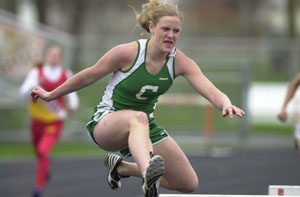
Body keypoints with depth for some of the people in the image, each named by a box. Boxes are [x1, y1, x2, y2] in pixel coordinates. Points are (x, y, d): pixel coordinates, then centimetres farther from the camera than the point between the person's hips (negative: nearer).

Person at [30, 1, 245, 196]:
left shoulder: (180, 62, -11)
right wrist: (50, 95, 4)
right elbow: (89, 76, -6)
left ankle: (122, 167, 19)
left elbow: (211, 91, -25)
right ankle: (148, 174, -72)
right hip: (106, 122, -5)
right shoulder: (128, 53, -20)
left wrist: (225, 104, -48)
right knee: (138, 118, -42)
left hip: (145, 127, 5)